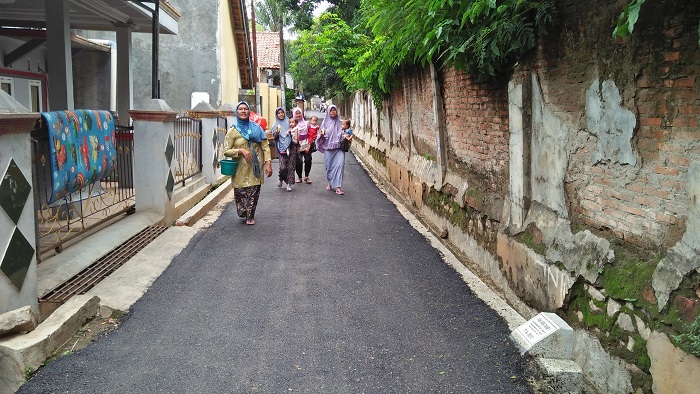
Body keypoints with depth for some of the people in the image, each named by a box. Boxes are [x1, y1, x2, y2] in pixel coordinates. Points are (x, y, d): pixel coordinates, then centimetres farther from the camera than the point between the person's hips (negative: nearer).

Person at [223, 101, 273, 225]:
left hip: (255, 168, 1)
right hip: (241, 170, -1)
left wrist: (268, 163, -7)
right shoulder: (232, 131, 1)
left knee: (254, 193, 1)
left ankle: (250, 216, 20)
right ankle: (243, 214, 25)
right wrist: (241, 150, -17)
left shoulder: (257, 128, 6)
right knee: (240, 193, 0)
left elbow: (265, 146, 4)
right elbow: (226, 151, -2)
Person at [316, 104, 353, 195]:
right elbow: (322, 137, 10)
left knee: (339, 165, -15)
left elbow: (342, 134, 9)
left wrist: (347, 138, -12)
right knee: (329, 166, 5)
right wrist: (322, 135, -13)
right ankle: (330, 183, 28)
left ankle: (338, 187, -18)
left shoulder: (340, 122, 8)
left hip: (339, 148, -1)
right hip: (328, 148, 1)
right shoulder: (325, 122, 9)